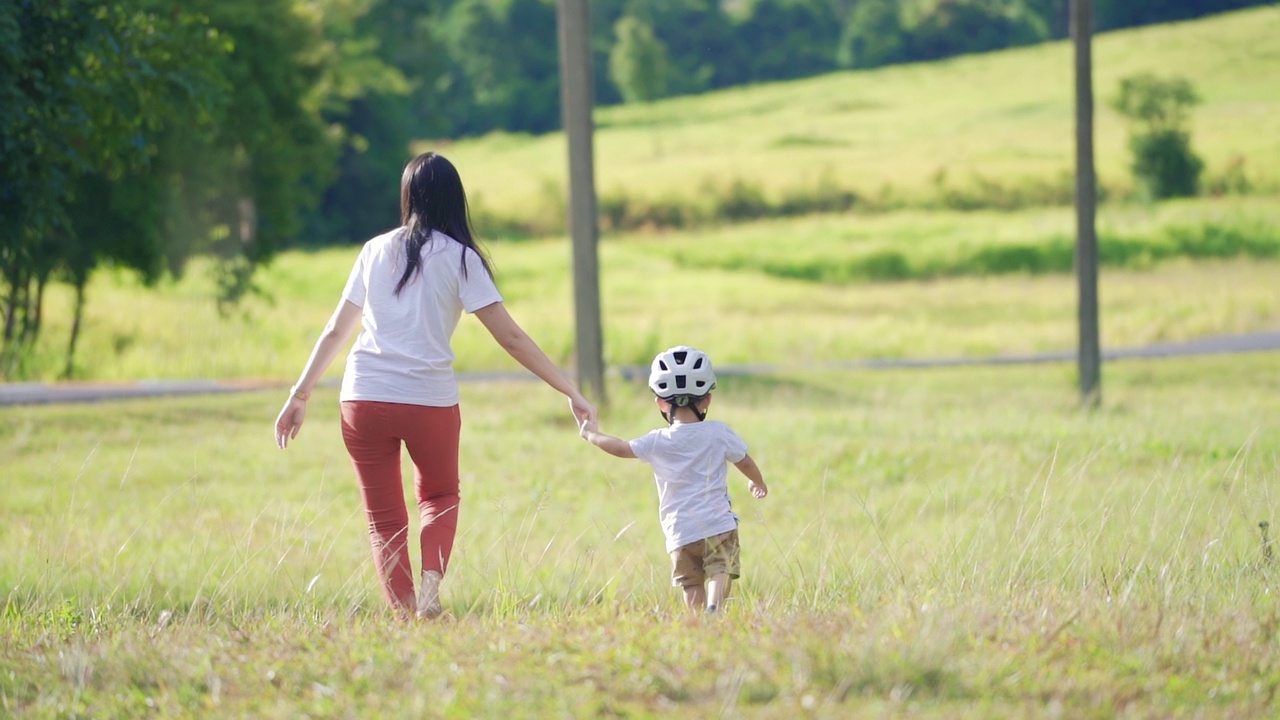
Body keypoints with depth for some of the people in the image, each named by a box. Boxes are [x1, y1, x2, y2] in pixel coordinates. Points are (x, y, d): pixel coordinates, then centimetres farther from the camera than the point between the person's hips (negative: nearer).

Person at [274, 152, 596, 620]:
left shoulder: (376, 251, 10)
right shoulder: (459, 258, 1)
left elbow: (336, 331, 13)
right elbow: (511, 339, -3)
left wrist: (299, 396, 20)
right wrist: (571, 393, 0)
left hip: (364, 399, 1)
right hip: (431, 401, -1)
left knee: (385, 520, 11)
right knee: (440, 497, 23)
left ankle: (402, 613, -2)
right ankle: (430, 585, -1)